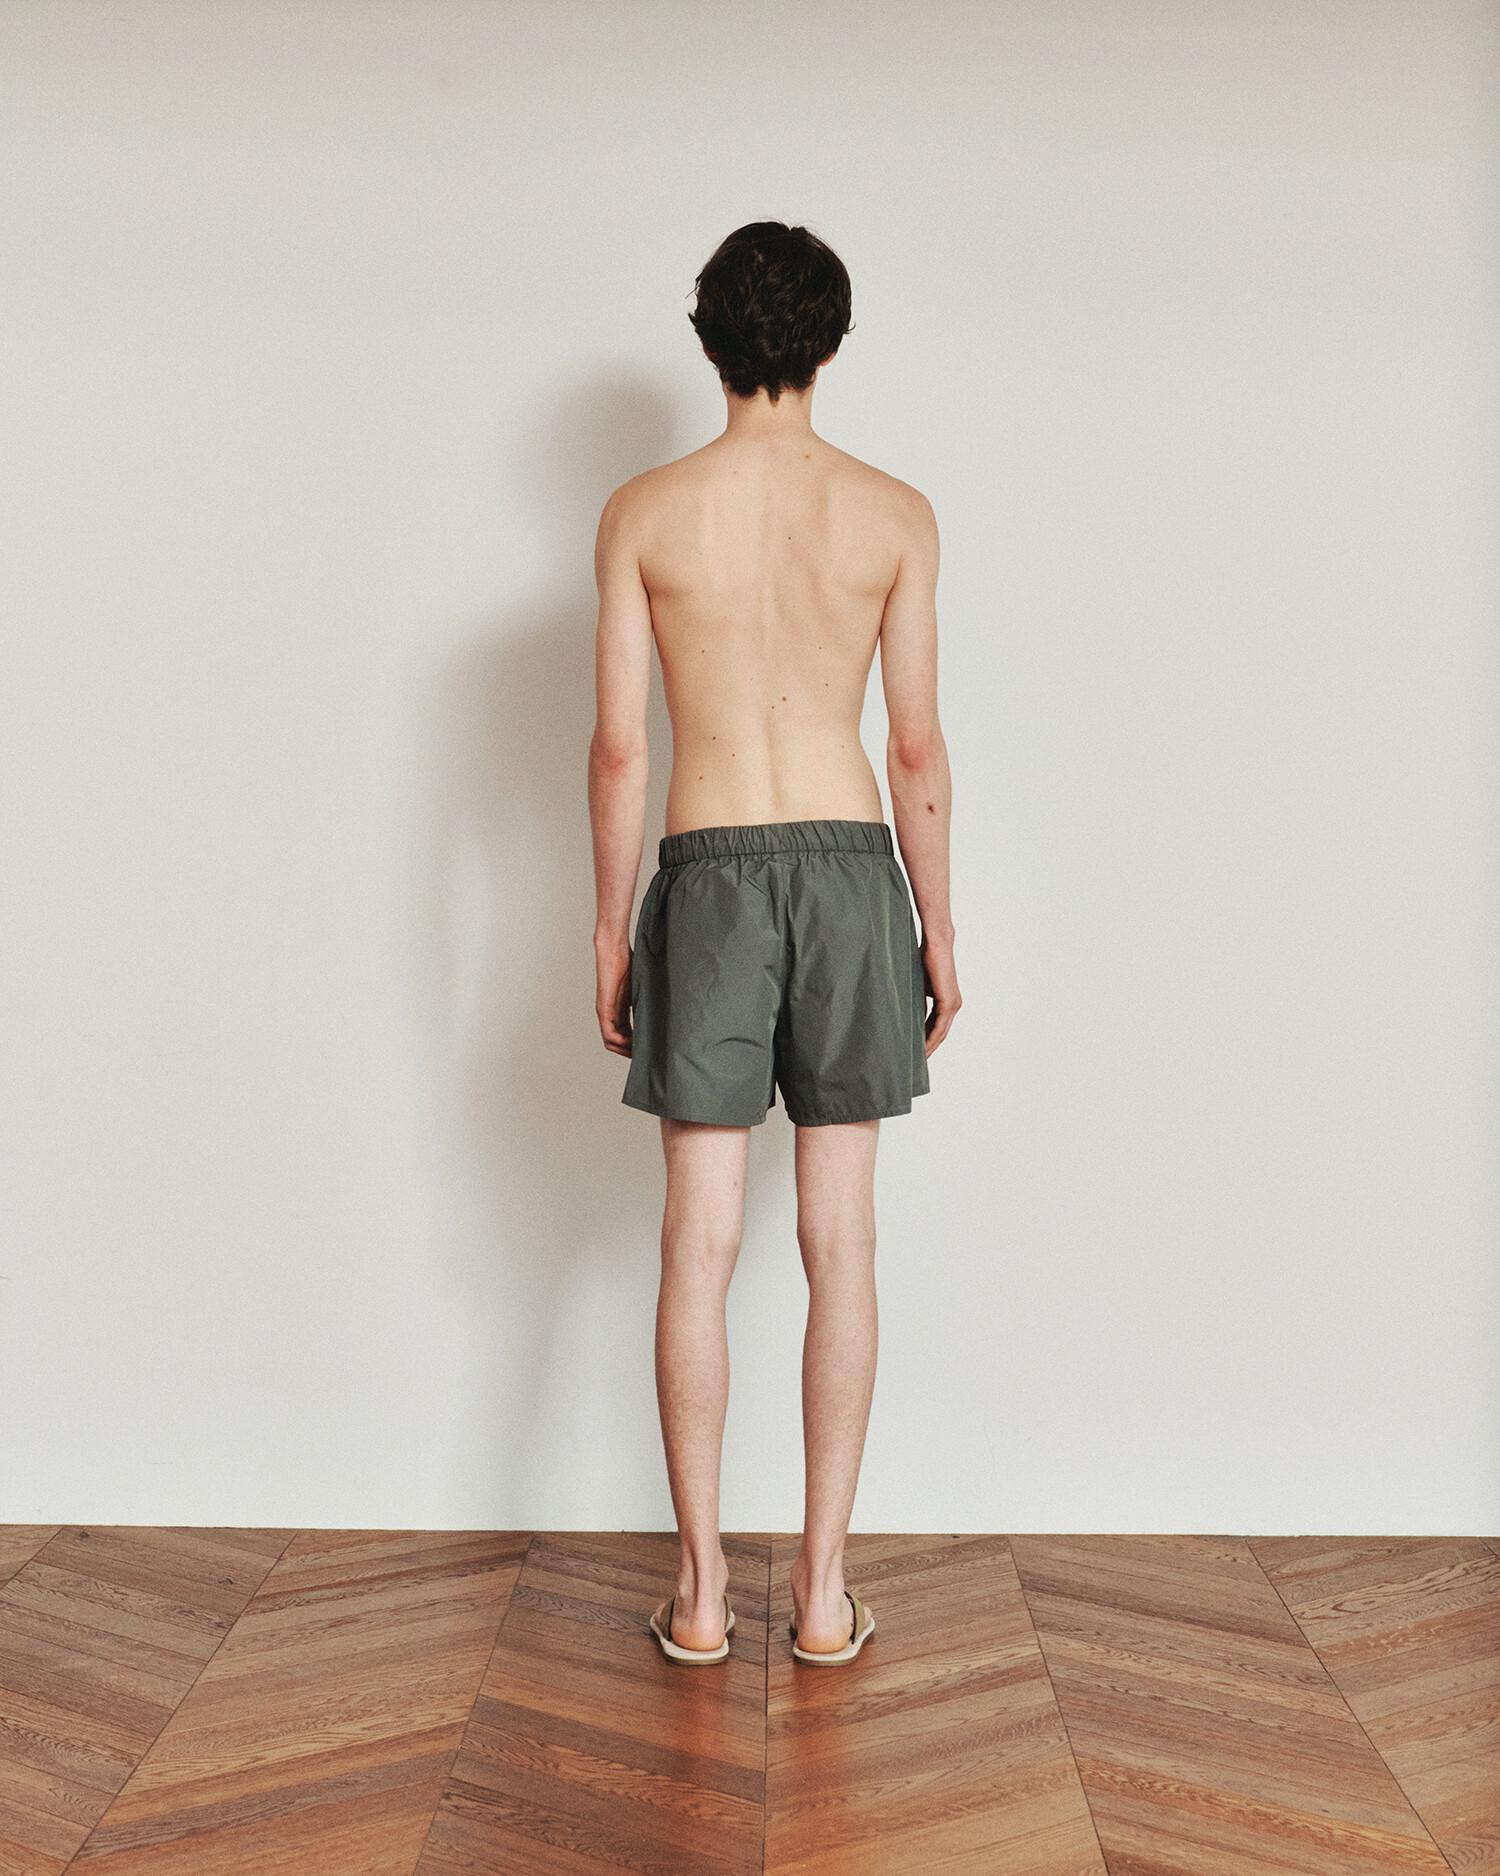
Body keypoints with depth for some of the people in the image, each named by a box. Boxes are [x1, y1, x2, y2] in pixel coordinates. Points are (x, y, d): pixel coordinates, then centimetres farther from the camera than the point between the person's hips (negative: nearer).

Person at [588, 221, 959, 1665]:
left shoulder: (644, 513, 1)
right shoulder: (896, 515, 2)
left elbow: (619, 748, -2)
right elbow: (917, 747, 1)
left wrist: (611, 927, 7)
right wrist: (938, 924, 10)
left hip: (709, 876, 0)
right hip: (850, 868, 1)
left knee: (700, 1242, 6)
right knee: (840, 1243, 7)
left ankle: (701, 1589, 14)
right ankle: (824, 1589, 15)